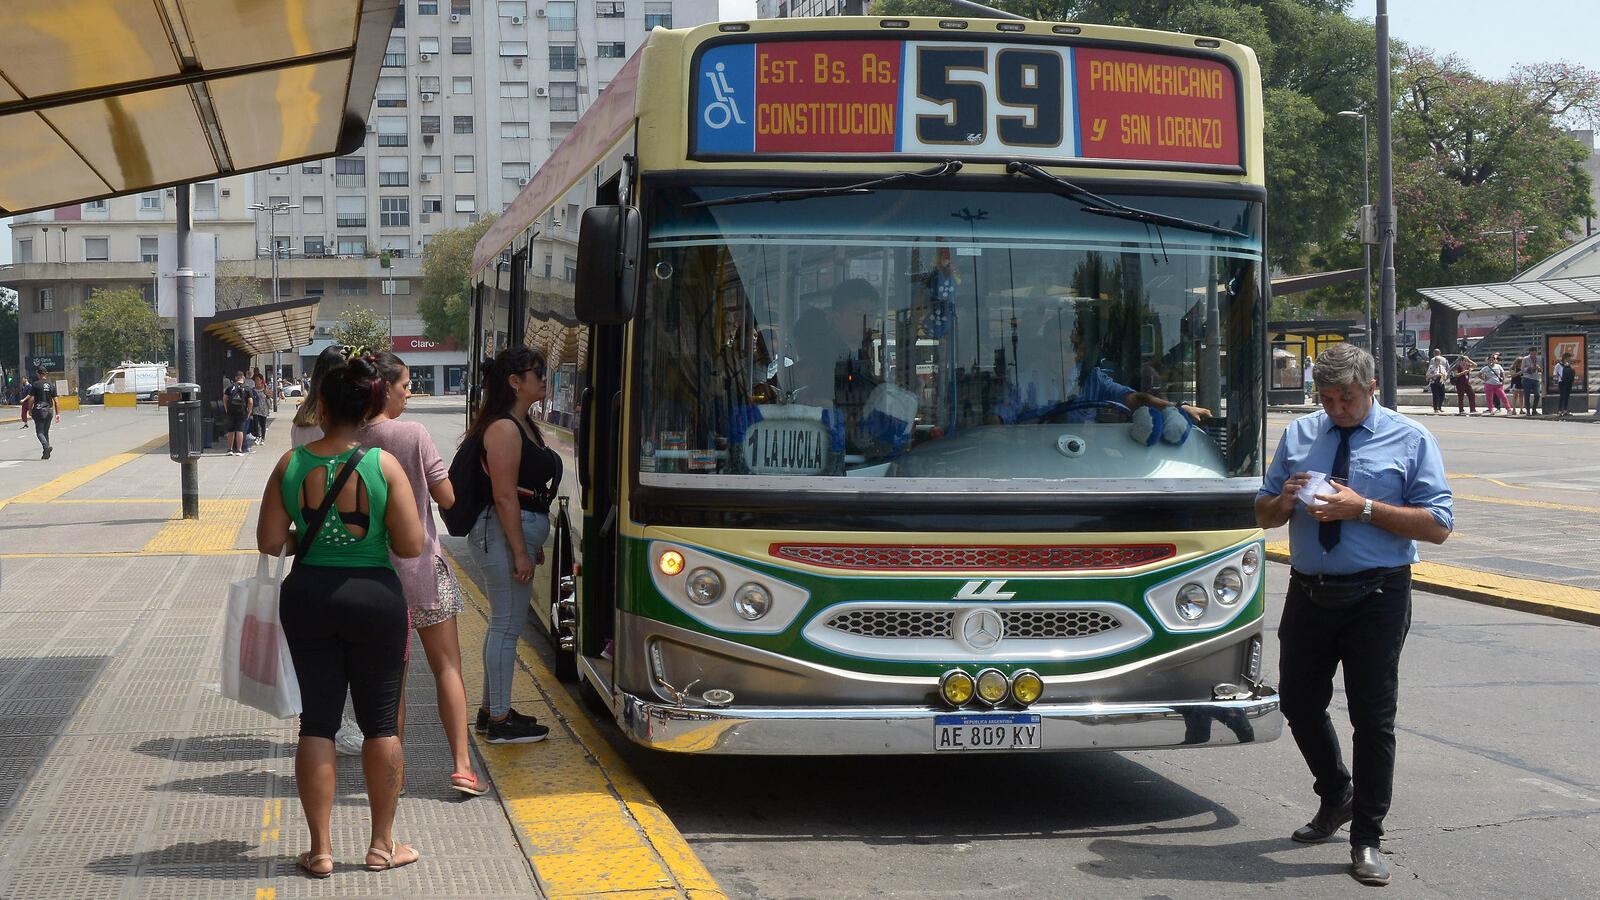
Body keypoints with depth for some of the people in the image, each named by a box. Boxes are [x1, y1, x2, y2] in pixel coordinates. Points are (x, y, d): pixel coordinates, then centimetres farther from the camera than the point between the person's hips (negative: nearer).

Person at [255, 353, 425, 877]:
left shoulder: (291, 465, -6)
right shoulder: (384, 465, -12)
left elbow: (269, 543, -3)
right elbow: (411, 547, -12)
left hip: (308, 596, 2)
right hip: (374, 596, -2)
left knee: (317, 721, 10)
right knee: (380, 722, 10)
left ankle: (321, 849, 13)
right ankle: (382, 845, 18)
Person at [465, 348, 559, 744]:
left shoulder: (524, 425, 16)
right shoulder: (505, 428, -16)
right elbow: (505, 496, -20)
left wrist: (532, 544, 23)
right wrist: (520, 552, -21)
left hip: (518, 532, 11)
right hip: (504, 533, -11)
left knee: (503, 624, 16)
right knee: (507, 625, -5)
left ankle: (491, 710, 25)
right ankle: (499, 720, 1)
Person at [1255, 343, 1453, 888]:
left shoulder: (1411, 440, -2)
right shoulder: (1299, 435, 10)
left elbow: (1438, 526, -9)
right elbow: (1264, 516, 14)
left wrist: (1363, 508, -19)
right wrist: (1284, 500, -10)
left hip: (1377, 599, -4)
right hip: (1308, 594, 4)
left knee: (1373, 717, -1)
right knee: (1299, 704, 14)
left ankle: (1366, 840, 10)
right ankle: (1336, 795, 40)